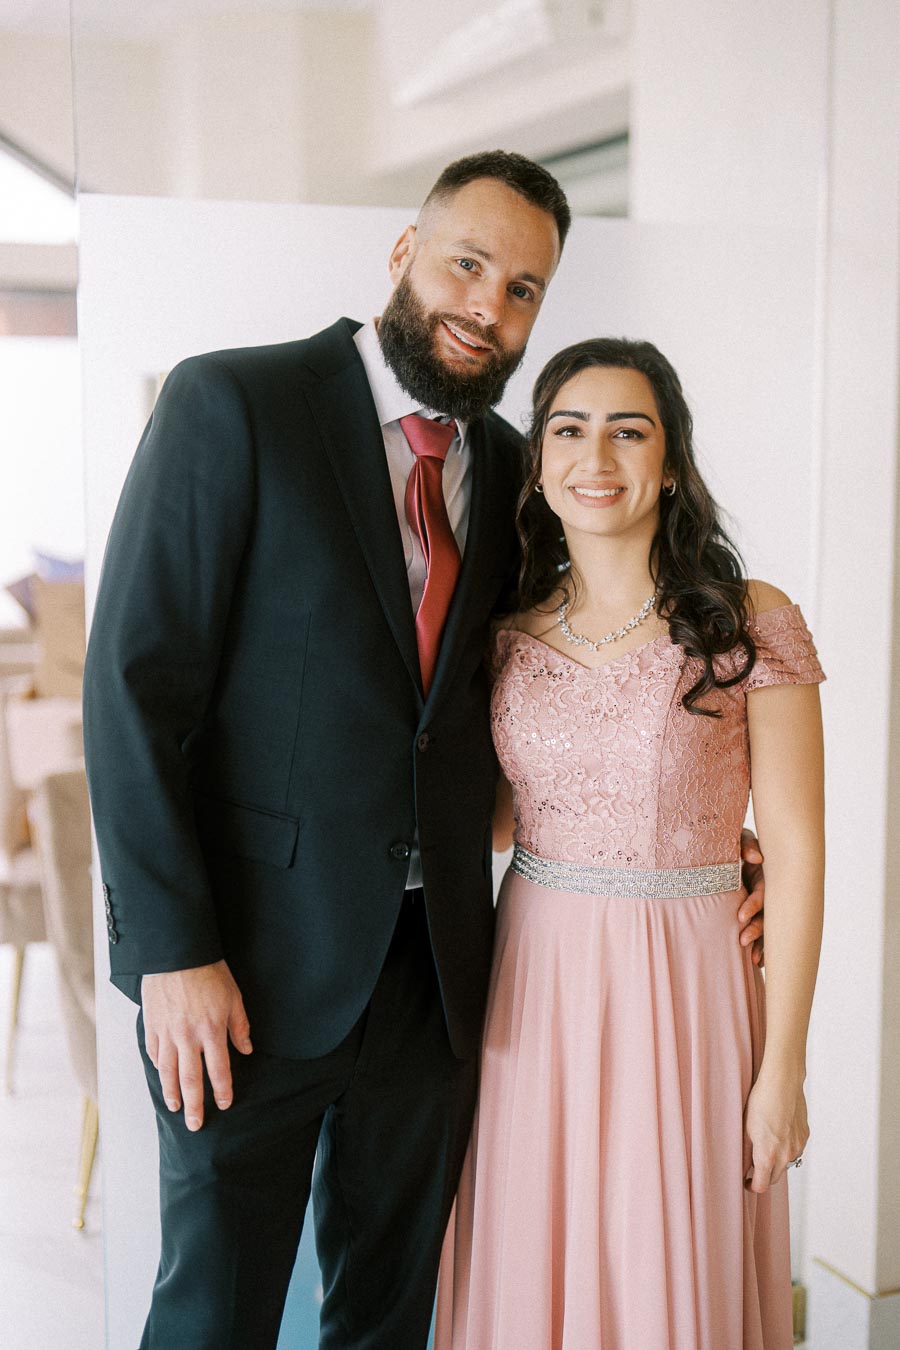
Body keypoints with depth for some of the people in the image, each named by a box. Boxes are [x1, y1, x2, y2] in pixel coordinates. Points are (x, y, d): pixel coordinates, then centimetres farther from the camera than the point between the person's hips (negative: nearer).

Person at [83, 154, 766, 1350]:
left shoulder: (509, 467, 8)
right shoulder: (232, 404, -8)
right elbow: (135, 681, -13)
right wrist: (174, 949, -16)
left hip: (436, 967, 5)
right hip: (254, 960, -4)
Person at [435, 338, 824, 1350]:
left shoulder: (749, 626, -7)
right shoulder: (510, 640, 3)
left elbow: (794, 849, -7)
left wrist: (783, 1066, -7)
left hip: (686, 991, -3)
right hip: (533, 981, 3)